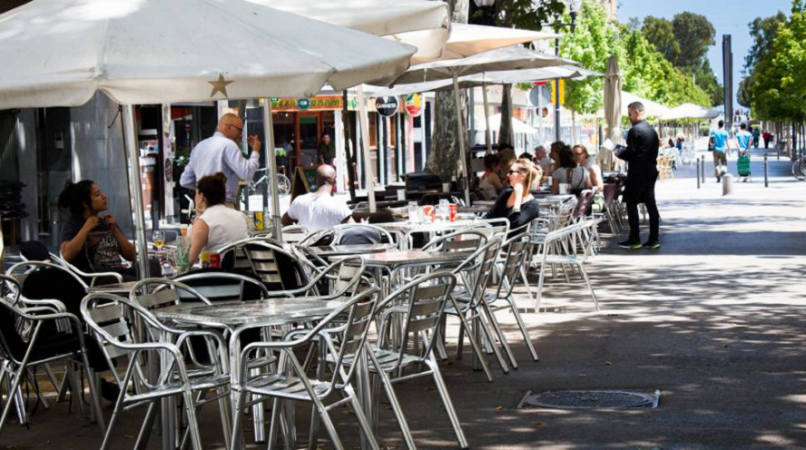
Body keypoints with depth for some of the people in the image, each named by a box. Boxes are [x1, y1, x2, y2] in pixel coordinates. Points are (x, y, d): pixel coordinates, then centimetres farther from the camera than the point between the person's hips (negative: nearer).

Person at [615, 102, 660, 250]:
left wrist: (619, 152, 1)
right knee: (650, 205, 8)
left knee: (632, 205, -1)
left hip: (637, 173, -8)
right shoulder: (652, 130, 11)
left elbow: (630, 153, -19)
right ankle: (654, 239, 8)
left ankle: (634, 239, -1)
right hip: (650, 172, 8)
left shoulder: (635, 130, -15)